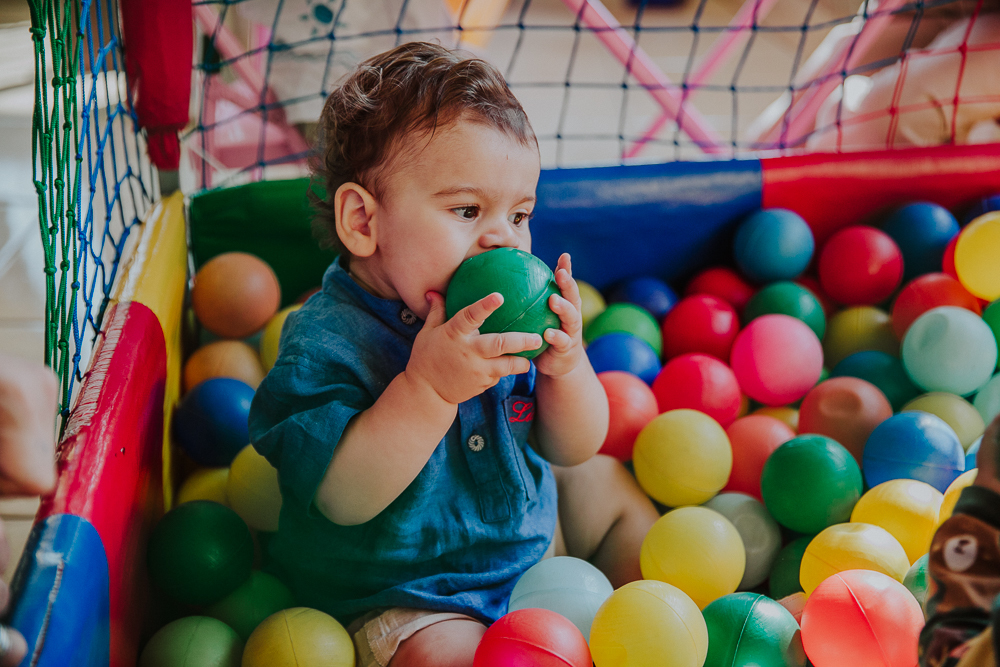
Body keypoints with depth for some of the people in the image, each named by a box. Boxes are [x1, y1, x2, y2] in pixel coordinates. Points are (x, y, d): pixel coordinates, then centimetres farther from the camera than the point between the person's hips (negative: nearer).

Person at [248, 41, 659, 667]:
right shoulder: (325, 343, -26)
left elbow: (572, 450, -2)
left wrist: (565, 367, -23)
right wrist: (429, 385, -43)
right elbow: (343, 499, -34)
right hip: (399, 597, -7)